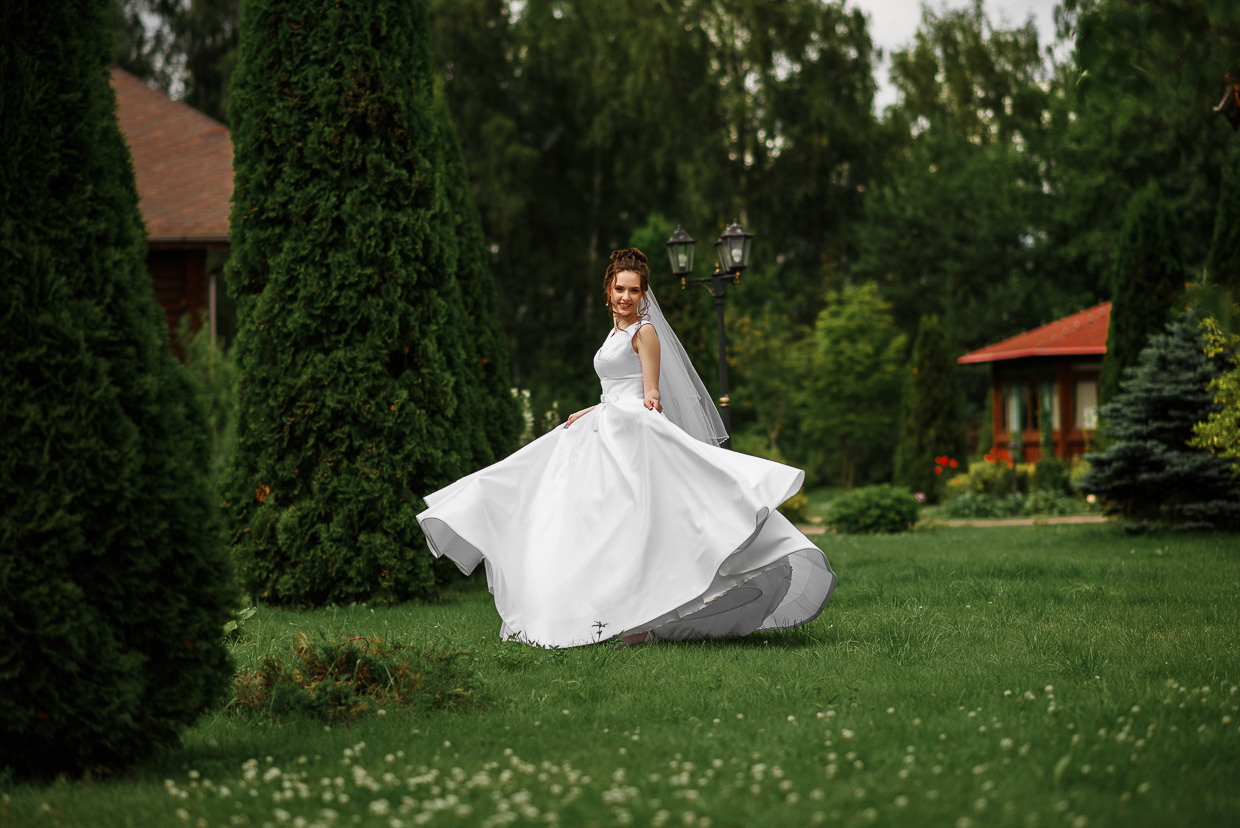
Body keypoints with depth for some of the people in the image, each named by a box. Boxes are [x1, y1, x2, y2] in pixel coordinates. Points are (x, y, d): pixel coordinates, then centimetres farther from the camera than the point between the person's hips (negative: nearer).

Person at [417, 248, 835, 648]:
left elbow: (650, 396, -11)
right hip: (606, 435, 9)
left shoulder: (645, 332, -4)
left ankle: (643, 620, -14)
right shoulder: (615, 333, 20)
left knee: (631, 525, -13)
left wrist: (651, 405, -31)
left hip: (634, 435, -9)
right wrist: (584, 414, 31)